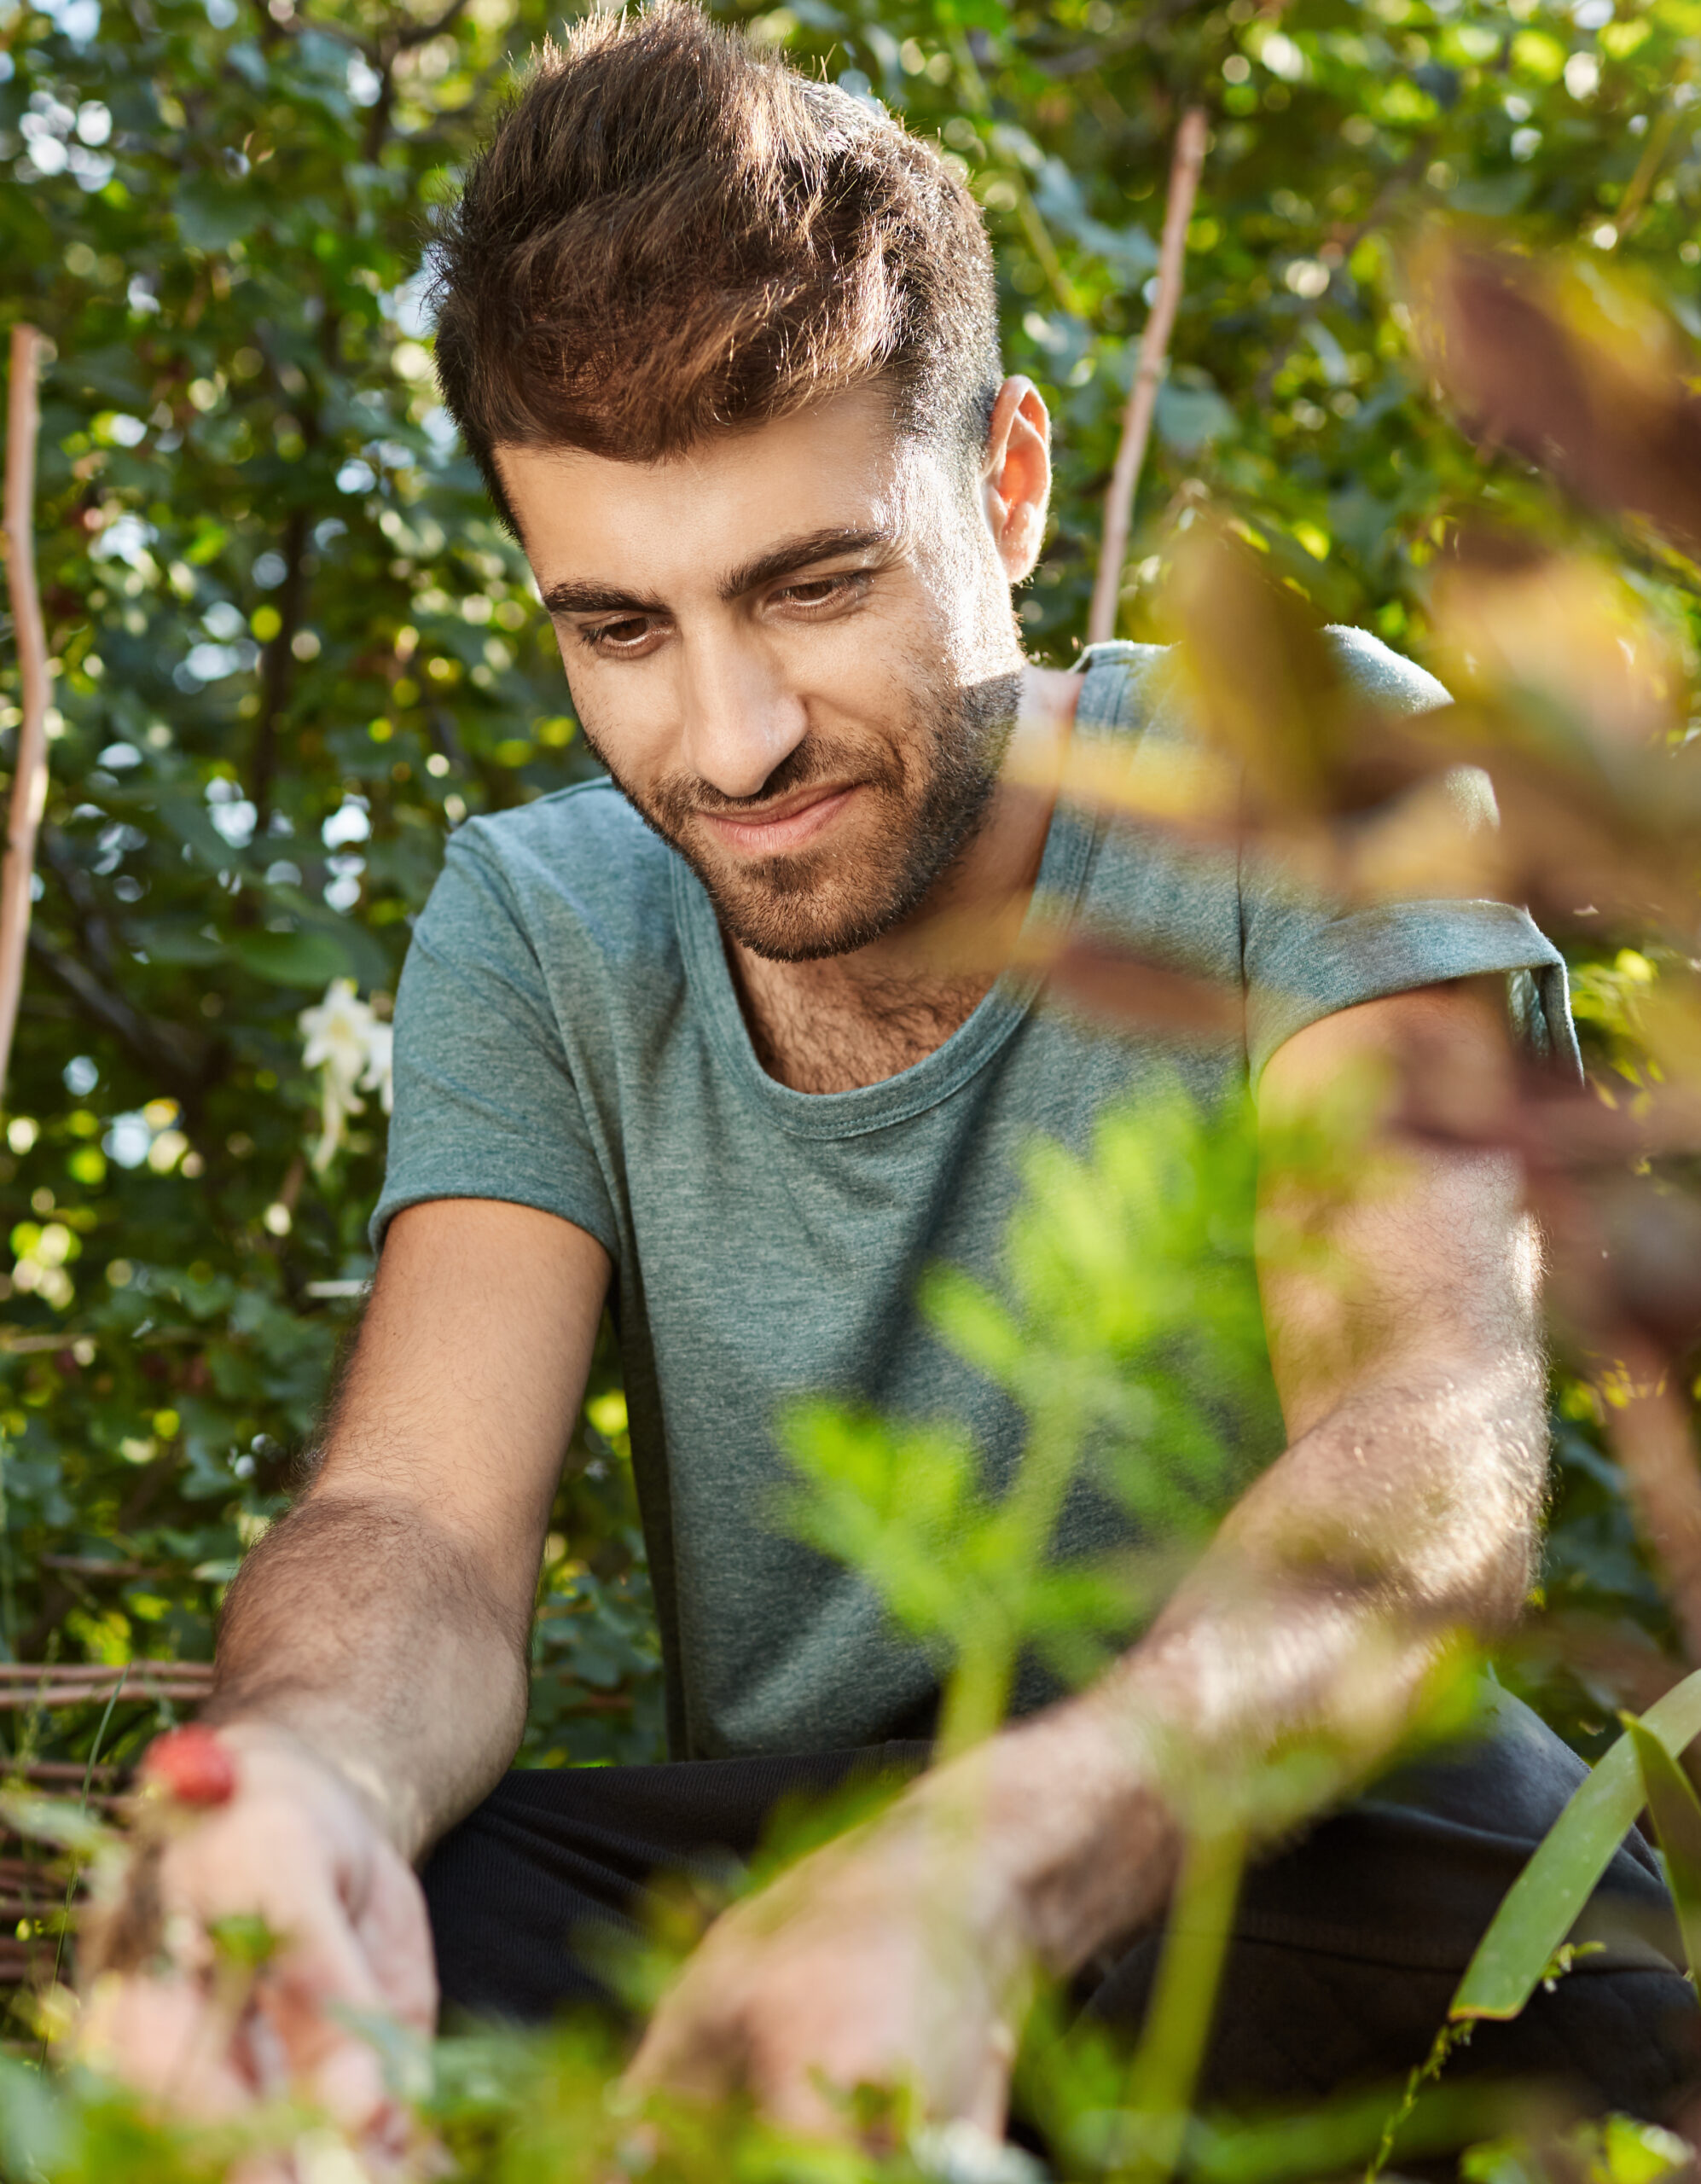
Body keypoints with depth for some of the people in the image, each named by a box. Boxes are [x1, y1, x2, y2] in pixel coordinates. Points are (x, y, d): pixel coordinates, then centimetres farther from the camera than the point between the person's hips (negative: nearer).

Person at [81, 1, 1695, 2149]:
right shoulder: (538, 932, 0)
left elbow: (1435, 1448, -25)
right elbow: (418, 1520, -12)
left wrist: (985, 1863, -45)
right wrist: (291, 1775, -39)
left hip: (1288, 1857, -2)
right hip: (769, 1871, 3)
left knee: (1453, 1844, -38)